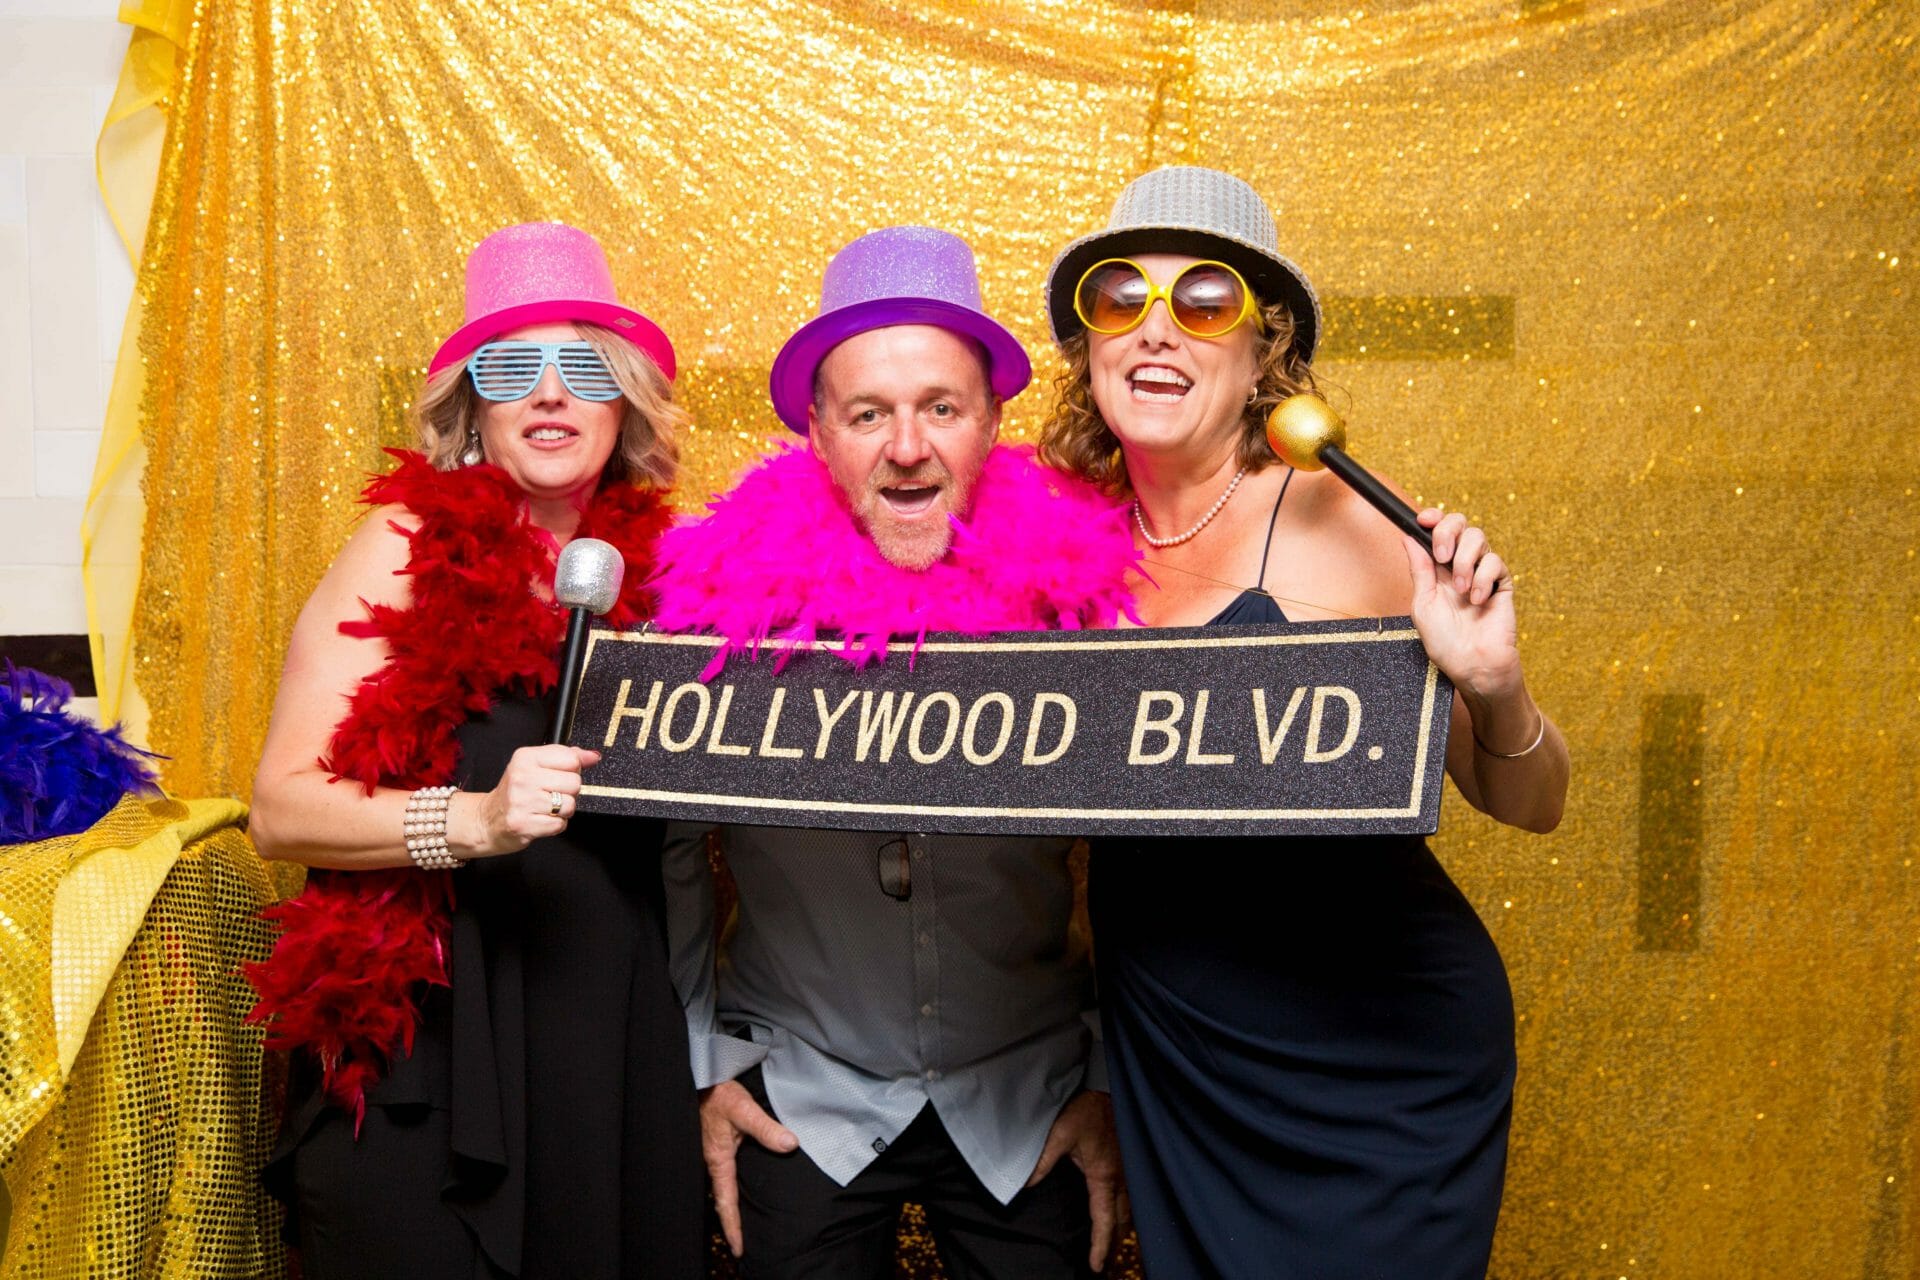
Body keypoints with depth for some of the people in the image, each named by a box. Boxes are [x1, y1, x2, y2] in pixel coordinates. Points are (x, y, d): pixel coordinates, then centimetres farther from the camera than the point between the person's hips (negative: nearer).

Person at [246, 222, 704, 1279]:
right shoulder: (410, 545, -4)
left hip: (623, 1061, 4)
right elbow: (280, 808, -10)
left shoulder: (649, 557, 5)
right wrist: (472, 821, -24)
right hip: (418, 1069, -3)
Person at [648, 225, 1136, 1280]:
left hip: (1027, 1110, 1)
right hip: (798, 1105, 0)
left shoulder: (1078, 589, -11)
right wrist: (702, 1066, 4)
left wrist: (1114, 1078, 3)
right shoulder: (731, 590, -12)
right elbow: (667, 842, 2)